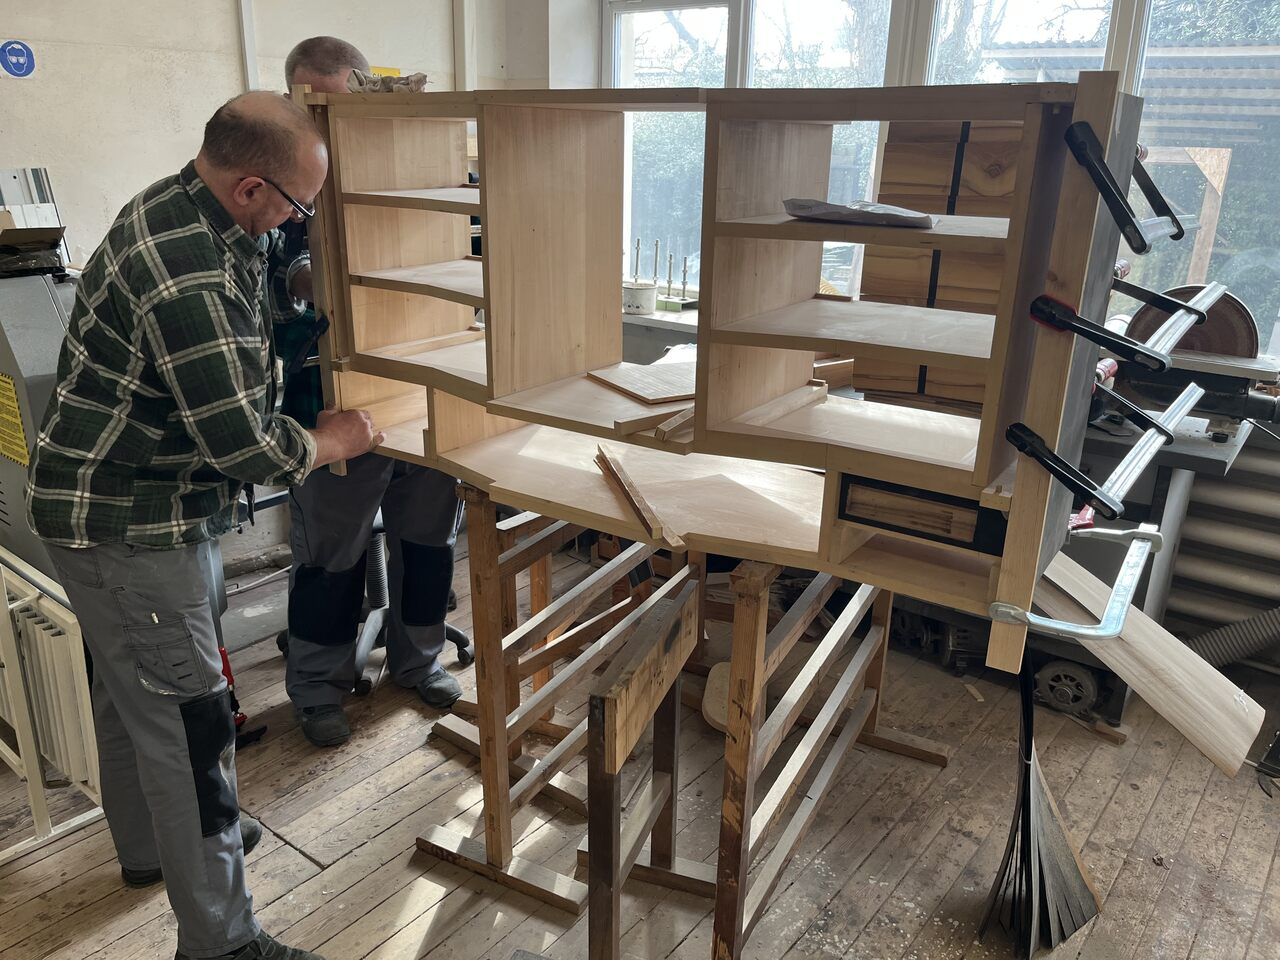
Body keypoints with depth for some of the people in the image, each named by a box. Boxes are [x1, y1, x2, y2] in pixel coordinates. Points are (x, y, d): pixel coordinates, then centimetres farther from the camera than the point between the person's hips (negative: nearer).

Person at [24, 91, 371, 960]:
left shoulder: (182, 205, 2)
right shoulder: (190, 282, -30)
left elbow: (267, 277, 24)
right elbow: (245, 443, -27)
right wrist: (331, 442, -10)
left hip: (119, 503, 10)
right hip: (127, 524, -10)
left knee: (132, 688, 24)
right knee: (188, 721, -2)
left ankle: (148, 845, 46)